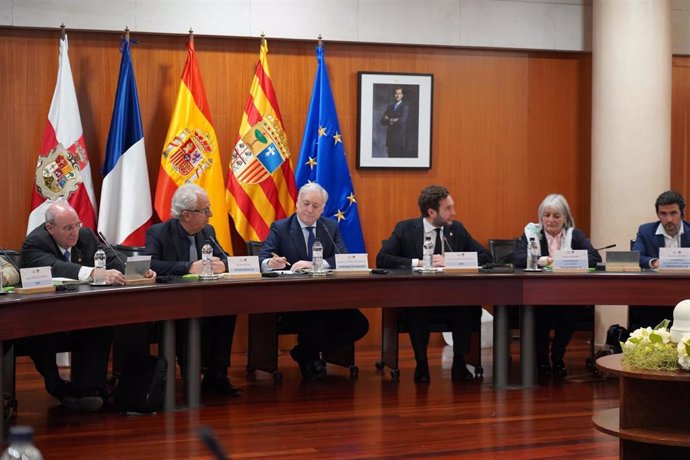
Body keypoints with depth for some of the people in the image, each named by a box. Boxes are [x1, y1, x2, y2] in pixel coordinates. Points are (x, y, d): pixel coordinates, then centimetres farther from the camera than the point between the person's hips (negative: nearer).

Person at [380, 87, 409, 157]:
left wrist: (390, 120, -1)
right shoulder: (390, 107, 15)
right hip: (390, 137, 5)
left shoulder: (405, 107, -3)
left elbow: (402, 121, -16)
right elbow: (383, 121, 7)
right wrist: (393, 120, -9)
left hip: (400, 138, -5)